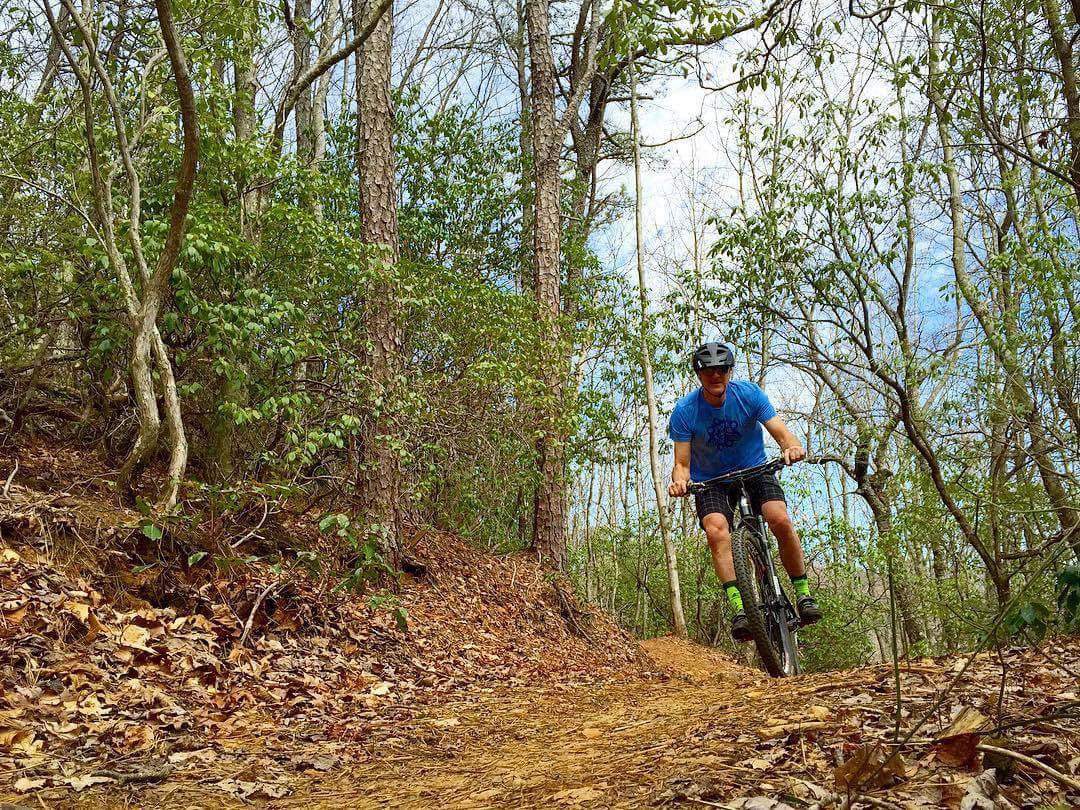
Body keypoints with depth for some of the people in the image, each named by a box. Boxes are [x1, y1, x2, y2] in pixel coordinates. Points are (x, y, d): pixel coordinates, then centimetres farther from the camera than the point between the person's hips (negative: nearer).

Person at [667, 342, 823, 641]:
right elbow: (682, 463, -16)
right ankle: (740, 608, -33)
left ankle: (803, 593, -7)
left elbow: (781, 432, -19)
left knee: (780, 519, -26)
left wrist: (793, 447, -43)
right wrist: (679, 480, -40)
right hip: (710, 481, 0)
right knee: (716, 530, -30)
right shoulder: (685, 411, -17)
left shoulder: (749, 394, -15)